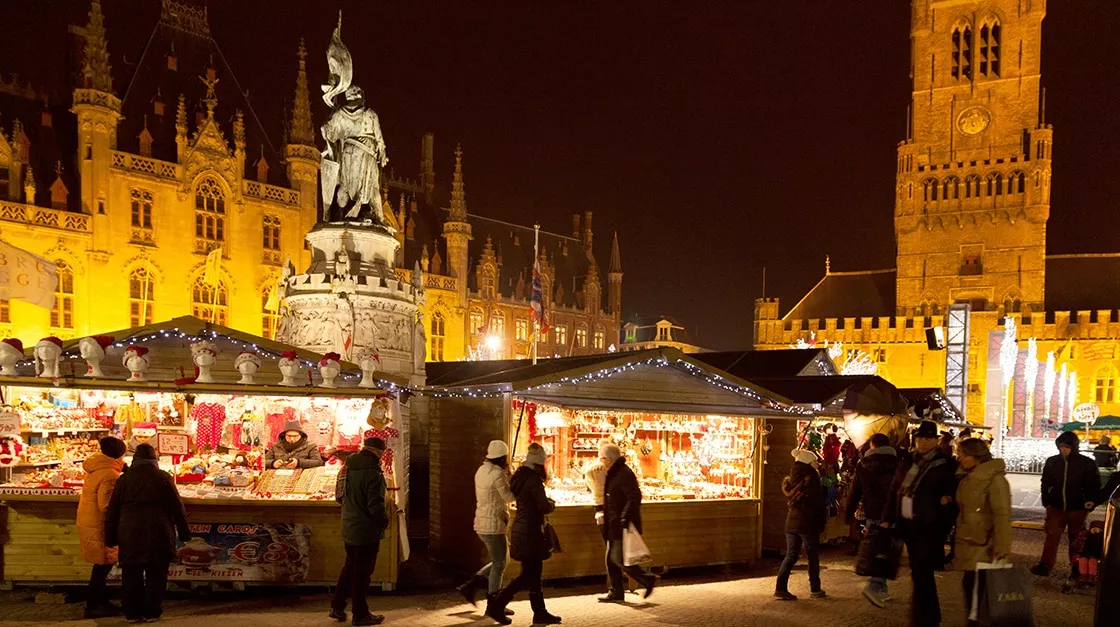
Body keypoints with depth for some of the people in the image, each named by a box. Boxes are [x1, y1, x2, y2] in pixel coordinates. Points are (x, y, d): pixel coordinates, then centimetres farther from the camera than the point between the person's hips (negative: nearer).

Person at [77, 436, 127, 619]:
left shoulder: (96, 466, 3)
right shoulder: (109, 475, -24)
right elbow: (107, 506, -25)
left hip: (88, 520, 9)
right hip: (99, 526, -9)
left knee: (102, 565, 18)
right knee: (103, 565, 2)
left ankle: (101, 602, 28)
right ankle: (93, 607, 10)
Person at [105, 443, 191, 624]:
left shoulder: (124, 479, 1)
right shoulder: (163, 478, -3)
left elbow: (113, 511, 5)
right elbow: (178, 508, 0)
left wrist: (111, 538, 14)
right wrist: (184, 532, 10)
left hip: (131, 536, 1)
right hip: (158, 535, -1)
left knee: (132, 575, 10)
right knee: (155, 575, 8)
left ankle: (132, 613, 14)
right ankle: (152, 612, 11)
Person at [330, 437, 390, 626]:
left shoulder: (348, 468, 4)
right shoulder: (372, 473, -23)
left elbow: (340, 497, 14)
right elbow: (376, 505, -25)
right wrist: (385, 520, -7)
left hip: (349, 527, 8)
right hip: (367, 531, -8)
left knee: (350, 566, 22)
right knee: (362, 572, 4)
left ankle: (337, 607, 28)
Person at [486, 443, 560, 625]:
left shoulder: (519, 476, 9)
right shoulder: (534, 479, -18)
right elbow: (544, 507, -19)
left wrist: (546, 502, 12)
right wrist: (552, 503, 2)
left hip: (521, 528, 9)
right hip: (530, 531, -9)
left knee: (534, 572, 13)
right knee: (529, 575, -2)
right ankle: (497, 605, -3)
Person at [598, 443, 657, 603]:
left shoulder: (624, 474, -16)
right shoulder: (613, 474, 16)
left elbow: (634, 497, -24)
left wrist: (625, 518, -27)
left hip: (622, 525, -10)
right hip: (614, 526, 10)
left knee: (617, 559, -9)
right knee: (611, 559, 11)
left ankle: (647, 580, 1)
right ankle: (616, 593, 18)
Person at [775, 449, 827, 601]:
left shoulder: (790, 480, 5)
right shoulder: (811, 480, -12)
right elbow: (819, 504, -9)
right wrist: (821, 525, 1)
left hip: (791, 523, 5)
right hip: (808, 524, -5)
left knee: (790, 556, 8)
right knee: (813, 557, 10)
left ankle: (780, 589, 0)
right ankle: (815, 589, 17)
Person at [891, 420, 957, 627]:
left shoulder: (945, 464, -5)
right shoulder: (907, 462, 11)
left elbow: (954, 491, -9)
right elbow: (896, 491, 12)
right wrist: (890, 518, 6)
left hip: (928, 527, -6)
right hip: (908, 525, 6)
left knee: (921, 576, -10)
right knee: (921, 574, 17)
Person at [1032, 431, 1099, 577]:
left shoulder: (1087, 464, -8)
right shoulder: (1052, 462, -1)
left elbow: (1094, 486, -1)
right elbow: (1046, 483, 9)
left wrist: (1091, 503, -13)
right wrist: (1046, 502, 4)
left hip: (1077, 509, -2)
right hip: (1056, 507, 2)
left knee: (1076, 539, 11)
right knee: (1052, 537, 2)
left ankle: (1076, 568, 23)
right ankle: (1045, 566, 6)